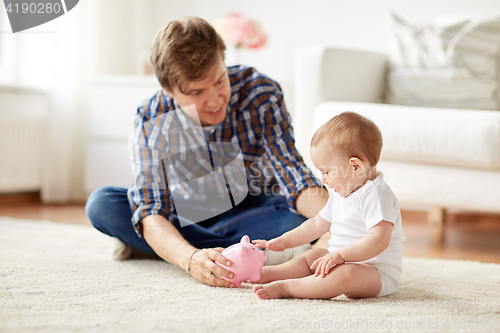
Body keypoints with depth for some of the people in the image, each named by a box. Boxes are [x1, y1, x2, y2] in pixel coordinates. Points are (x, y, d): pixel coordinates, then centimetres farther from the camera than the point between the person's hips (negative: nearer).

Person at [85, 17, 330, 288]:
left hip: (250, 210, 0)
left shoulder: (261, 93, -26)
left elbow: (292, 174, -30)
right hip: (187, 215, 0)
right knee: (101, 204, -24)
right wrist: (190, 258, -56)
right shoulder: (151, 121, -27)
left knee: (302, 216, -34)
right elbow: (150, 212, -35)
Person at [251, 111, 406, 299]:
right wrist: (284, 241, 21)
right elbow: (317, 224, 25)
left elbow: (379, 240, -32)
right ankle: (268, 274, 13)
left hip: (378, 275, -11)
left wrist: (340, 255, -37)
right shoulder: (341, 194, 13)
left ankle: (284, 287, -38)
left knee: (346, 275, -38)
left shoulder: (376, 196, -21)